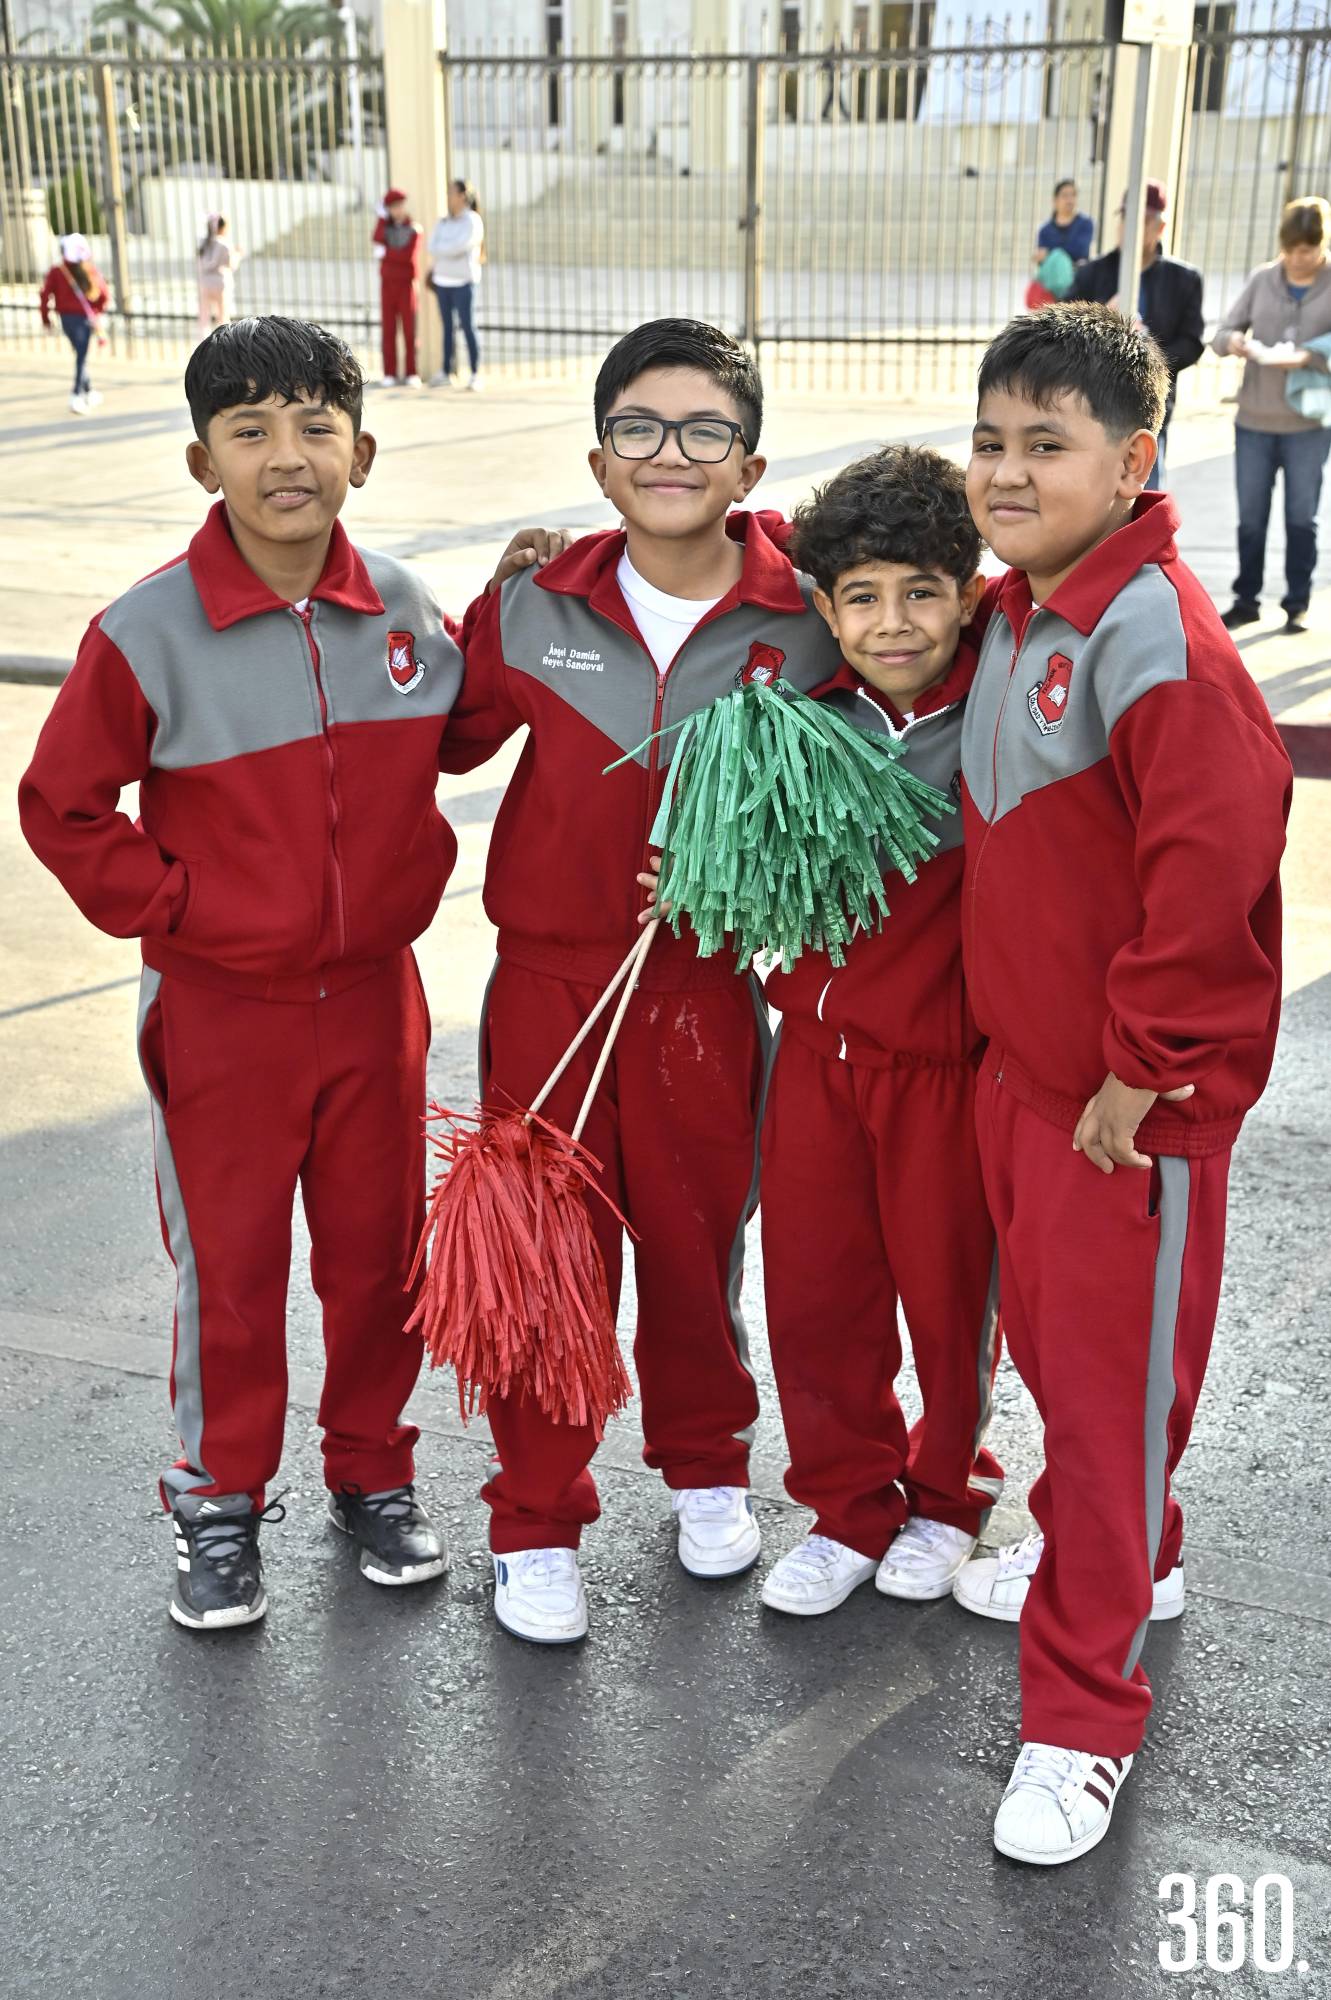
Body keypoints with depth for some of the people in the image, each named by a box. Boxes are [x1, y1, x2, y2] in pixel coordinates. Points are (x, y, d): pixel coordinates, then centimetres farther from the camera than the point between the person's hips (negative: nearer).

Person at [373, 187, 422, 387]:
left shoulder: (414, 229, -2)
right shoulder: (386, 226, 8)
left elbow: (409, 255, -17)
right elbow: (378, 240, -15)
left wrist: (385, 253, -15)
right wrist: (382, 216, -10)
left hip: (407, 284, -2)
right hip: (387, 284, 2)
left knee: (409, 330, -5)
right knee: (389, 330, 0)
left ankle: (411, 374, -1)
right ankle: (390, 374, 3)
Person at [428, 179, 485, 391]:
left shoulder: (472, 221, -7)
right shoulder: (442, 222, 12)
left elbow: (460, 246, -19)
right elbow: (433, 247, 2)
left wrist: (440, 251, -6)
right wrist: (450, 252, -12)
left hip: (463, 281, -6)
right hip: (442, 280, 6)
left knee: (467, 326, -9)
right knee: (446, 326, 9)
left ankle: (475, 374, -7)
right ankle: (446, 372, 13)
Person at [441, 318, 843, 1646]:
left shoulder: (802, 627, -8)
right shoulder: (531, 612, -4)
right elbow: (446, 736, 10)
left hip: (708, 984, 0)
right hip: (548, 975, 1)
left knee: (697, 1233, 15)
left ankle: (706, 1466, 41)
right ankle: (536, 1521, 24)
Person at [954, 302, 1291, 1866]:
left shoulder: (1156, 640, -23)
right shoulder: (1015, 615, 6)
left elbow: (1216, 862, -29)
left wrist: (1138, 1071, -22)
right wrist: (1016, 1034, 14)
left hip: (1133, 1104, -9)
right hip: (1020, 1062, 9)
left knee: (1114, 1376, 3)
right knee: (1047, 1332, 23)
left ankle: (1082, 1713, 18)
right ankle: (1117, 1559, 47)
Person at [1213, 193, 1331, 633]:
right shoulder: (1263, 279, 4)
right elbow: (1223, 333, 4)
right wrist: (1235, 342, -18)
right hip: (1253, 419, 2)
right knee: (1250, 517, 8)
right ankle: (1246, 599, 21)